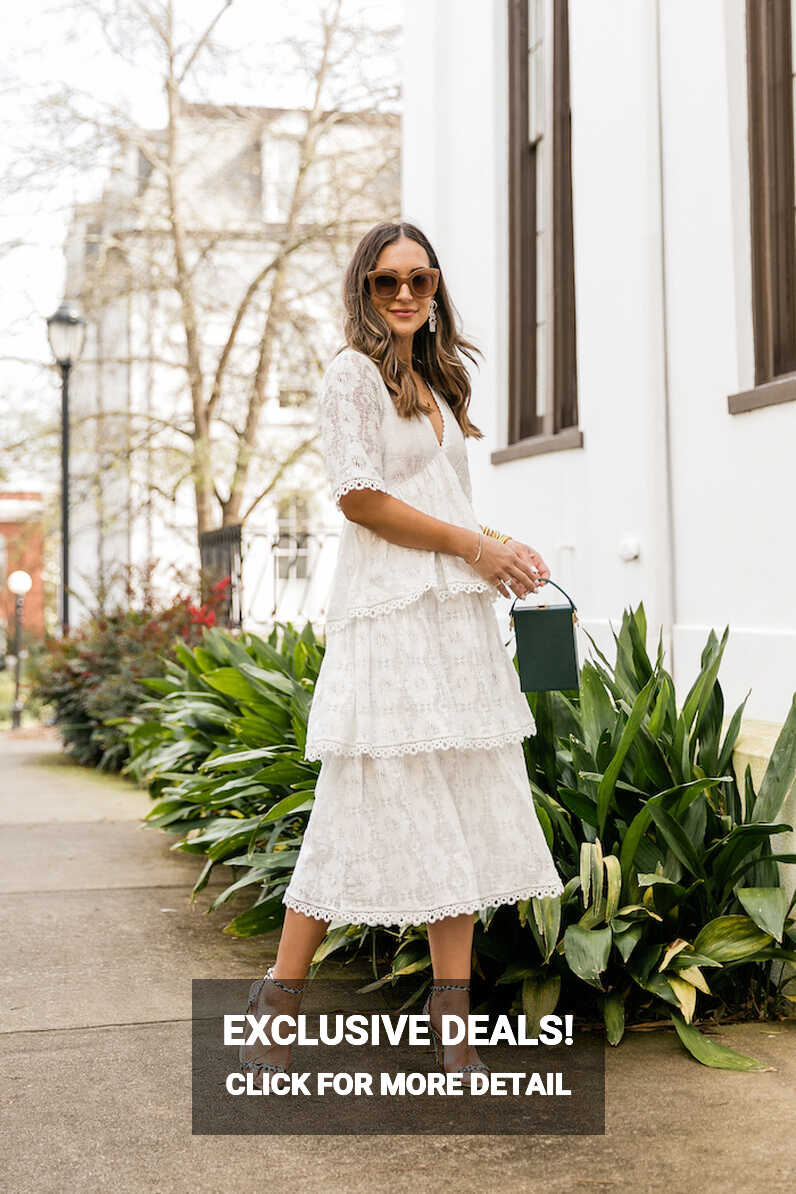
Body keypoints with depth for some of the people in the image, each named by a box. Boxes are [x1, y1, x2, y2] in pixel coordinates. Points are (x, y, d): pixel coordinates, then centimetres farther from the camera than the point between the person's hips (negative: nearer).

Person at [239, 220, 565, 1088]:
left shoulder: (437, 383, 22)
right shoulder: (352, 374, -1)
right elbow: (358, 496, -11)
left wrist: (498, 553, 6)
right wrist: (472, 545, -9)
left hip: (458, 617, 8)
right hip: (388, 613, -8)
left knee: (461, 810, 4)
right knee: (366, 812, -6)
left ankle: (452, 1010, 9)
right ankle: (277, 1002, 7)